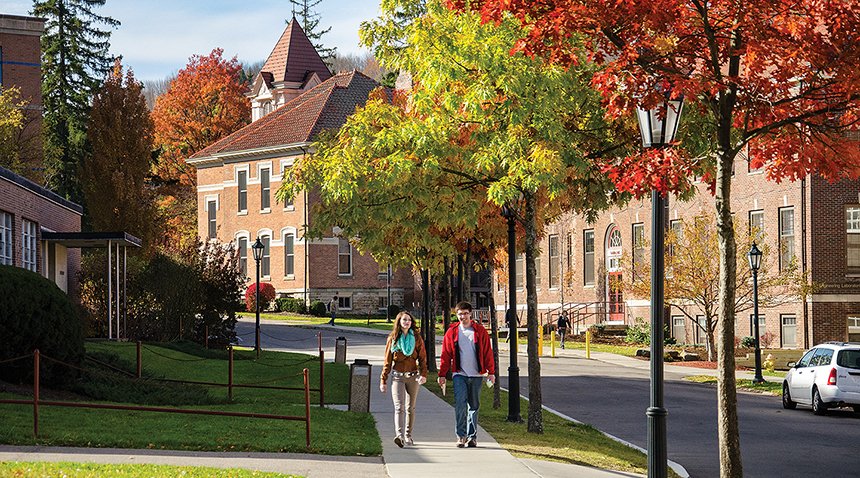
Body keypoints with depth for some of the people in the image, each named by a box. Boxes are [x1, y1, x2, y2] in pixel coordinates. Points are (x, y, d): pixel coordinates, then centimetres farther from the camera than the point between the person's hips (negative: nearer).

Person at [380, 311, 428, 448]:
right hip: (397, 376, -1)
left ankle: (408, 436, 19)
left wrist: (423, 374, -12)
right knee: (399, 407, -15)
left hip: (413, 376, 1)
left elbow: (422, 358, 3)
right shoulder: (393, 339, 4)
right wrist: (383, 380, 6)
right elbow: (387, 361, 8)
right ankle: (399, 435, -29)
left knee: (410, 408, 8)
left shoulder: (416, 338, 5)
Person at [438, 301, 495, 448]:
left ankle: (472, 436, 15)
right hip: (459, 375, -1)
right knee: (460, 403, -15)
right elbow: (446, 354, 7)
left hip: (476, 375, 1)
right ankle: (461, 436, -11)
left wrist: (491, 372, 0)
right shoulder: (452, 332, 5)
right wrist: (442, 374, 5)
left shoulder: (480, 331, 4)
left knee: (474, 406, 7)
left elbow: (488, 352, 6)